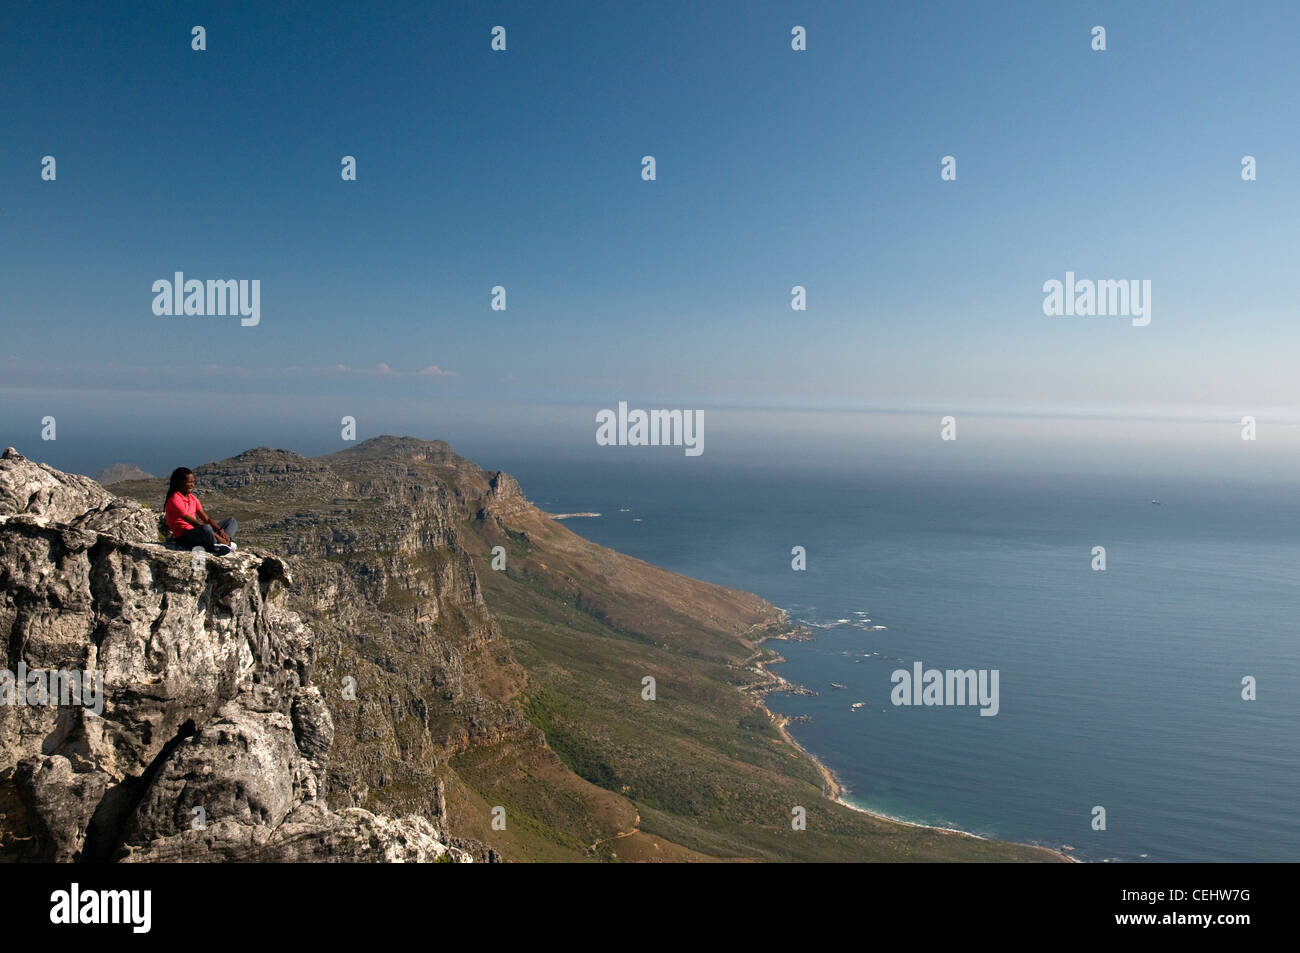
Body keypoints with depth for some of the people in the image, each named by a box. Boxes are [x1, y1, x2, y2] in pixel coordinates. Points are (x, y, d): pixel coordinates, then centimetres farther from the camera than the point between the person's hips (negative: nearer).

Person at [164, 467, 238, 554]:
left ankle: (224, 543, -24)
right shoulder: (174, 500, -13)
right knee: (205, 528, -43)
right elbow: (193, 522, -21)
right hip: (183, 538, -9)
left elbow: (205, 518, 9)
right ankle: (216, 548, -15)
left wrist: (220, 530, -10)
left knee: (232, 521, 6)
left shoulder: (192, 498, 15)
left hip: (197, 532, 9)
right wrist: (217, 536, -25)